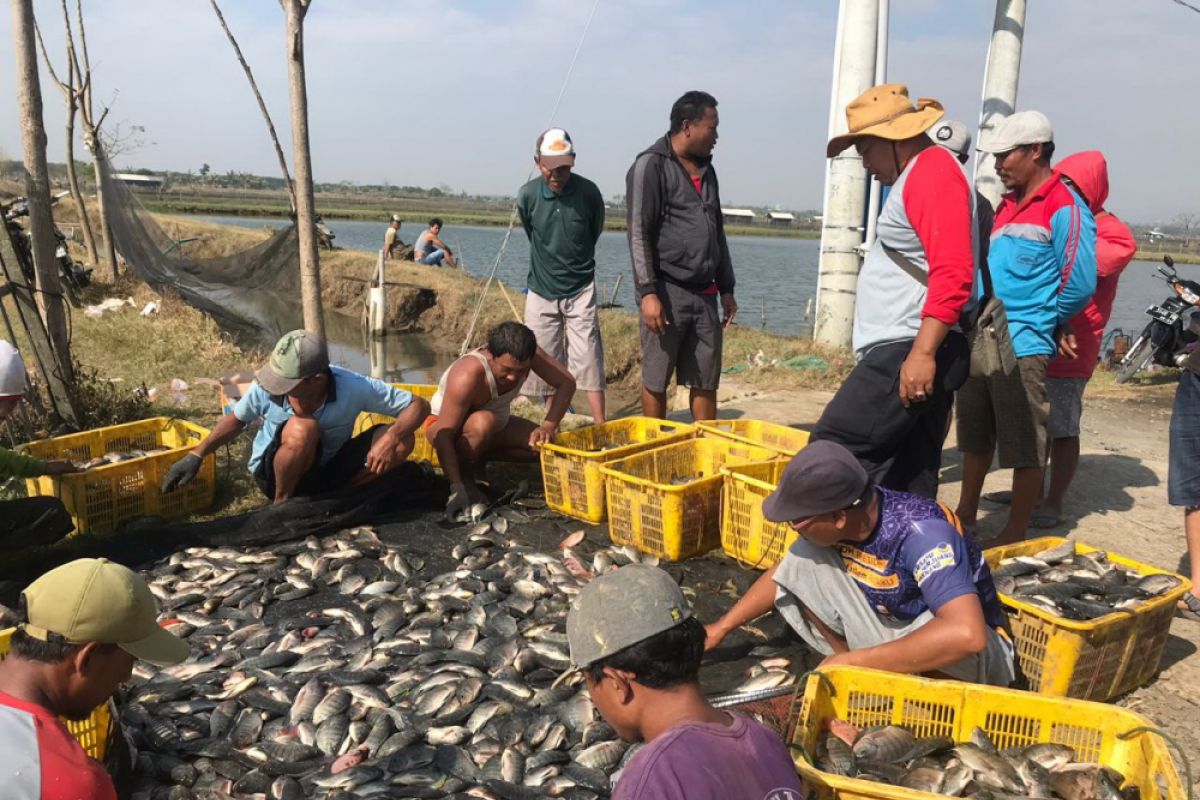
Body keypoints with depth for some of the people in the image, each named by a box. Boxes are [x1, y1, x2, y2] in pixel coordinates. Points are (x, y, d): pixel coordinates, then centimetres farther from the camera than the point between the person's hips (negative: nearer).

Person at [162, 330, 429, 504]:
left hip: (327, 469, 1)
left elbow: (419, 406, -22)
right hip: (275, 475, -1)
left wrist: (392, 437, -39)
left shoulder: (353, 388, -28)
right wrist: (196, 455, -9)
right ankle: (282, 503, -10)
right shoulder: (267, 388, -25)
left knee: (400, 442, -22)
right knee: (302, 429, -37)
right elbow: (237, 418, -2)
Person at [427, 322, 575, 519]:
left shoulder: (525, 356, -21)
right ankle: (465, 479, -14)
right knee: (482, 423, -40)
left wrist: (548, 426, -30)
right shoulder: (468, 374, -37)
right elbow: (444, 435, -38)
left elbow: (566, 382, -15)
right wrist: (457, 487, -42)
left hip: (496, 423, 7)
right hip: (445, 424, -6)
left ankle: (479, 461, 4)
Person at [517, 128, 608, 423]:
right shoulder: (528, 195, -8)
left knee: (588, 360, -5)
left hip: (580, 290, -2)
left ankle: (601, 428, -1)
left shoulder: (589, 192, -11)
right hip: (541, 290, 2)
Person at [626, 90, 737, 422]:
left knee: (706, 382, 8)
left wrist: (726, 288, 19)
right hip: (667, 291, -6)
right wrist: (648, 293, -17)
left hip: (704, 294, 7)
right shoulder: (651, 165, -5)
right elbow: (638, 233, -11)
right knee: (656, 381, 3)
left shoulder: (706, 170, 17)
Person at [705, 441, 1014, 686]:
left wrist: (852, 662, -39)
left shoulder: (922, 533, -34)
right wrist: (721, 627, 8)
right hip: (893, 629, 6)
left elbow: (965, 634, -46)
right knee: (804, 560, -11)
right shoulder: (838, 523, -14)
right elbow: (786, 573, 6)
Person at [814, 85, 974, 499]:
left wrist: (922, 354, -26)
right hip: (906, 355, 10)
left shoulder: (932, 170, -9)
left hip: (908, 354, -10)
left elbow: (953, 274, -21)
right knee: (907, 483, 11)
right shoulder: (917, 175, 23)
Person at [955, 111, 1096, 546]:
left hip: (1022, 348, -8)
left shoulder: (1065, 208, -10)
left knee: (1024, 448, 2)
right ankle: (965, 515, 31)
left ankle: (1015, 534, 11)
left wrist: (1044, 326, -2)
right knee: (975, 439, 18)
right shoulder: (1007, 205, 15)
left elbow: (1080, 284, -14)